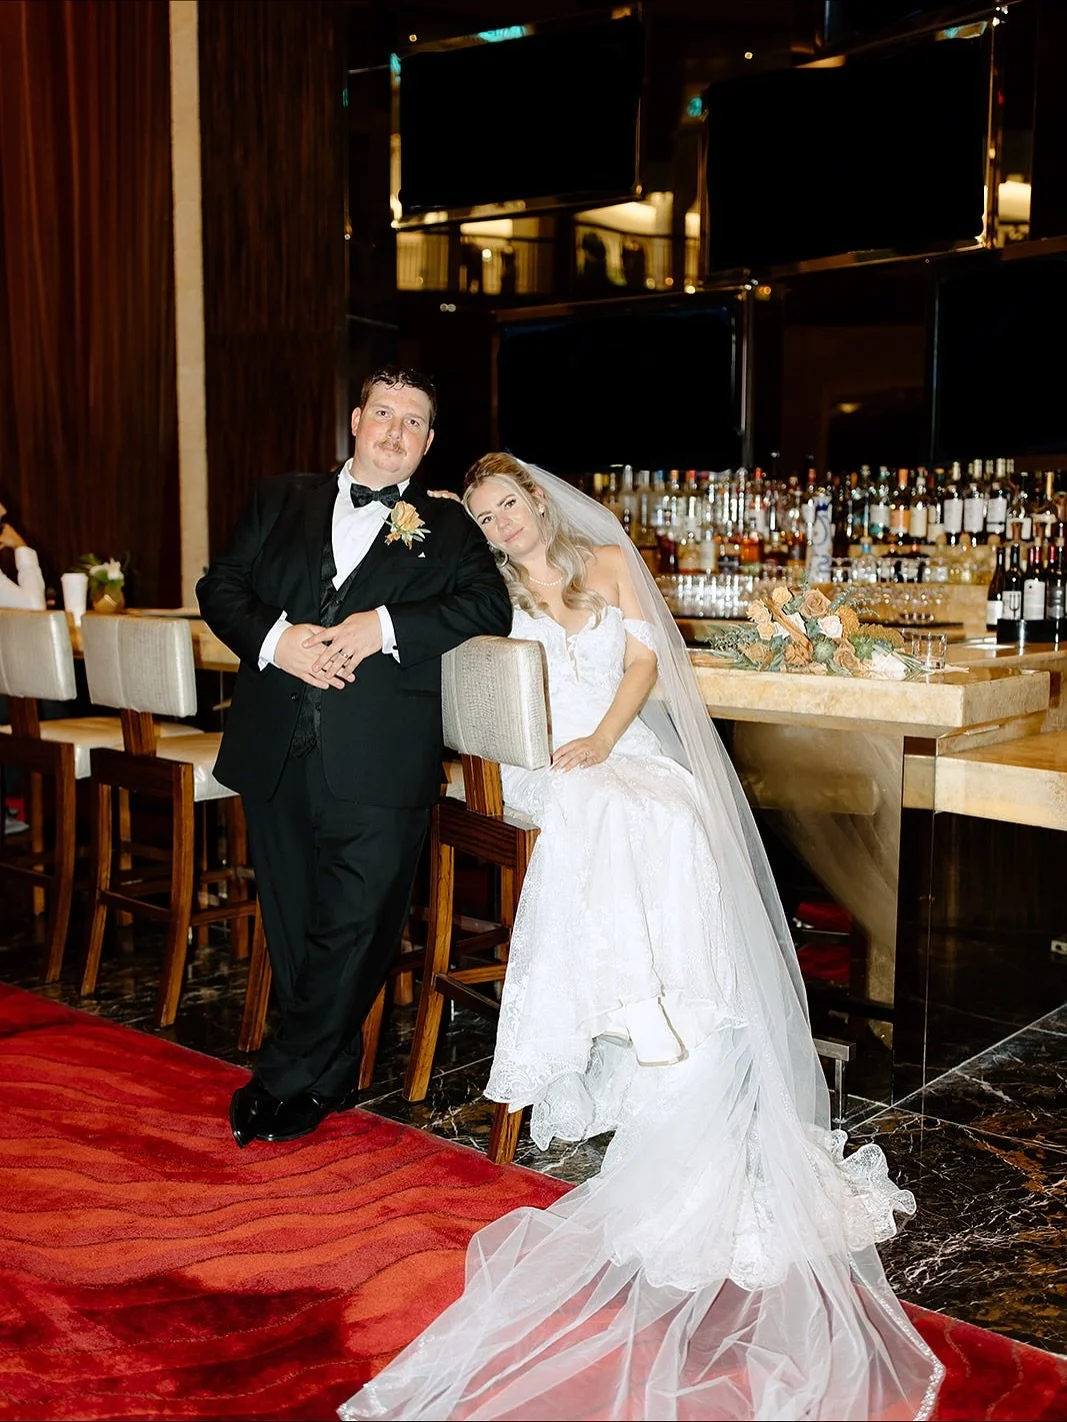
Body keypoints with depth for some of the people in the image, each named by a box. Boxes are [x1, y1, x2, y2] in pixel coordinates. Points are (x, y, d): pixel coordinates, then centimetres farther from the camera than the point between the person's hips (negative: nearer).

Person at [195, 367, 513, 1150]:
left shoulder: (448, 527, 12)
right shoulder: (282, 500, 17)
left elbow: (489, 606, -4)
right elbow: (220, 585, 9)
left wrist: (385, 625, -17)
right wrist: (275, 638, -11)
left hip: (379, 761, -2)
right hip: (277, 752, 3)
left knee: (355, 923, -5)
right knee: (293, 924, 9)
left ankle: (287, 1079, 12)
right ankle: (331, 1077, 25)